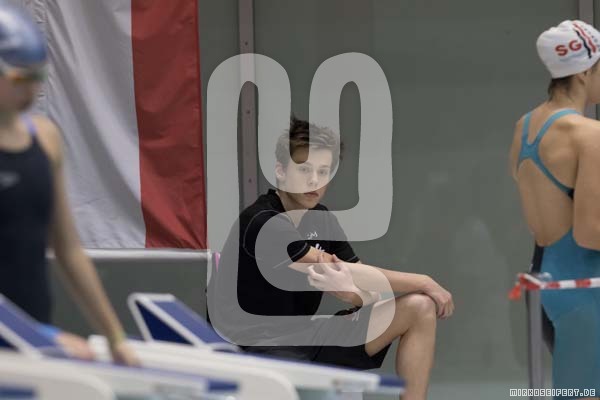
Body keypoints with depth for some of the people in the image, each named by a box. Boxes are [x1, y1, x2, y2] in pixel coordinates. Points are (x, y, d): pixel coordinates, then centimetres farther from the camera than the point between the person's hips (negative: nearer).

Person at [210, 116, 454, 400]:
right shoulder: (263, 224, -18)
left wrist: (349, 289, -24)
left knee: (419, 308, 1)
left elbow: (358, 294, 2)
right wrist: (424, 283, -12)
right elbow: (350, 274, -21)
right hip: (262, 351, -9)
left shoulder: (320, 218, 9)